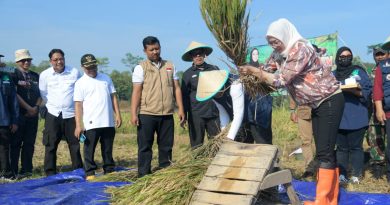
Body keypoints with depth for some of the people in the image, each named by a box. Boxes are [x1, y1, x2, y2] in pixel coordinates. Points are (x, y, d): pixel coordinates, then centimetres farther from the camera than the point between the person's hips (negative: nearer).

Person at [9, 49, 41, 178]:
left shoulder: (36, 76, 15)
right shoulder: (13, 75, -2)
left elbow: (40, 94, 13)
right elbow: (15, 94, -9)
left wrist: (36, 107, -3)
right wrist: (28, 108, -11)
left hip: (33, 114, 5)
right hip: (19, 113, -5)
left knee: (29, 143, 7)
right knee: (16, 143, -1)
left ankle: (27, 169, 14)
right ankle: (14, 171, 4)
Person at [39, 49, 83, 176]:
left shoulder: (75, 72, 0)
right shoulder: (45, 75, 1)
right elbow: (43, 95, 12)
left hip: (71, 114, 0)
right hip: (53, 114, 0)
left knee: (74, 144, 6)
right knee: (50, 145, 1)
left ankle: (78, 170, 17)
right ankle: (50, 173, 9)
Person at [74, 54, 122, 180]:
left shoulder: (106, 79, 11)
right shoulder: (80, 83, -1)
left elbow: (113, 97, 13)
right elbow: (78, 105, -5)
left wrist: (118, 115, 5)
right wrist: (78, 125, -11)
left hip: (108, 122, 4)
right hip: (91, 123, -4)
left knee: (108, 149, 12)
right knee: (89, 149, 0)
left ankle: (109, 171, 21)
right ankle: (90, 173, 8)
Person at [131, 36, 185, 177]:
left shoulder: (170, 66, 12)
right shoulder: (141, 68, 0)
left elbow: (176, 89, 11)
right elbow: (136, 92, -5)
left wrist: (181, 110, 5)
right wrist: (134, 114, -12)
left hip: (167, 114, 4)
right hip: (146, 114, -3)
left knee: (166, 146, 9)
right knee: (145, 146, 2)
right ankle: (143, 176, 8)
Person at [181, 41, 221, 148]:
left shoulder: (214, 69, 9)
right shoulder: (188, 74, 5)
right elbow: (184, 96, 5)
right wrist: (184, 115, 2)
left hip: (213, 112, 2)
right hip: (196, 114, -2)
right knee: (197, 145, 3)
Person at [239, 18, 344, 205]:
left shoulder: (300, 48, -21)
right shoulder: (284, 53, 9)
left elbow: (281, 80, -25)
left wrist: (253, 70, -20)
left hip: (330, 101, -10)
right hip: (318, 104, 10)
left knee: (324, 152, -11)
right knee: (324, 151, 10)